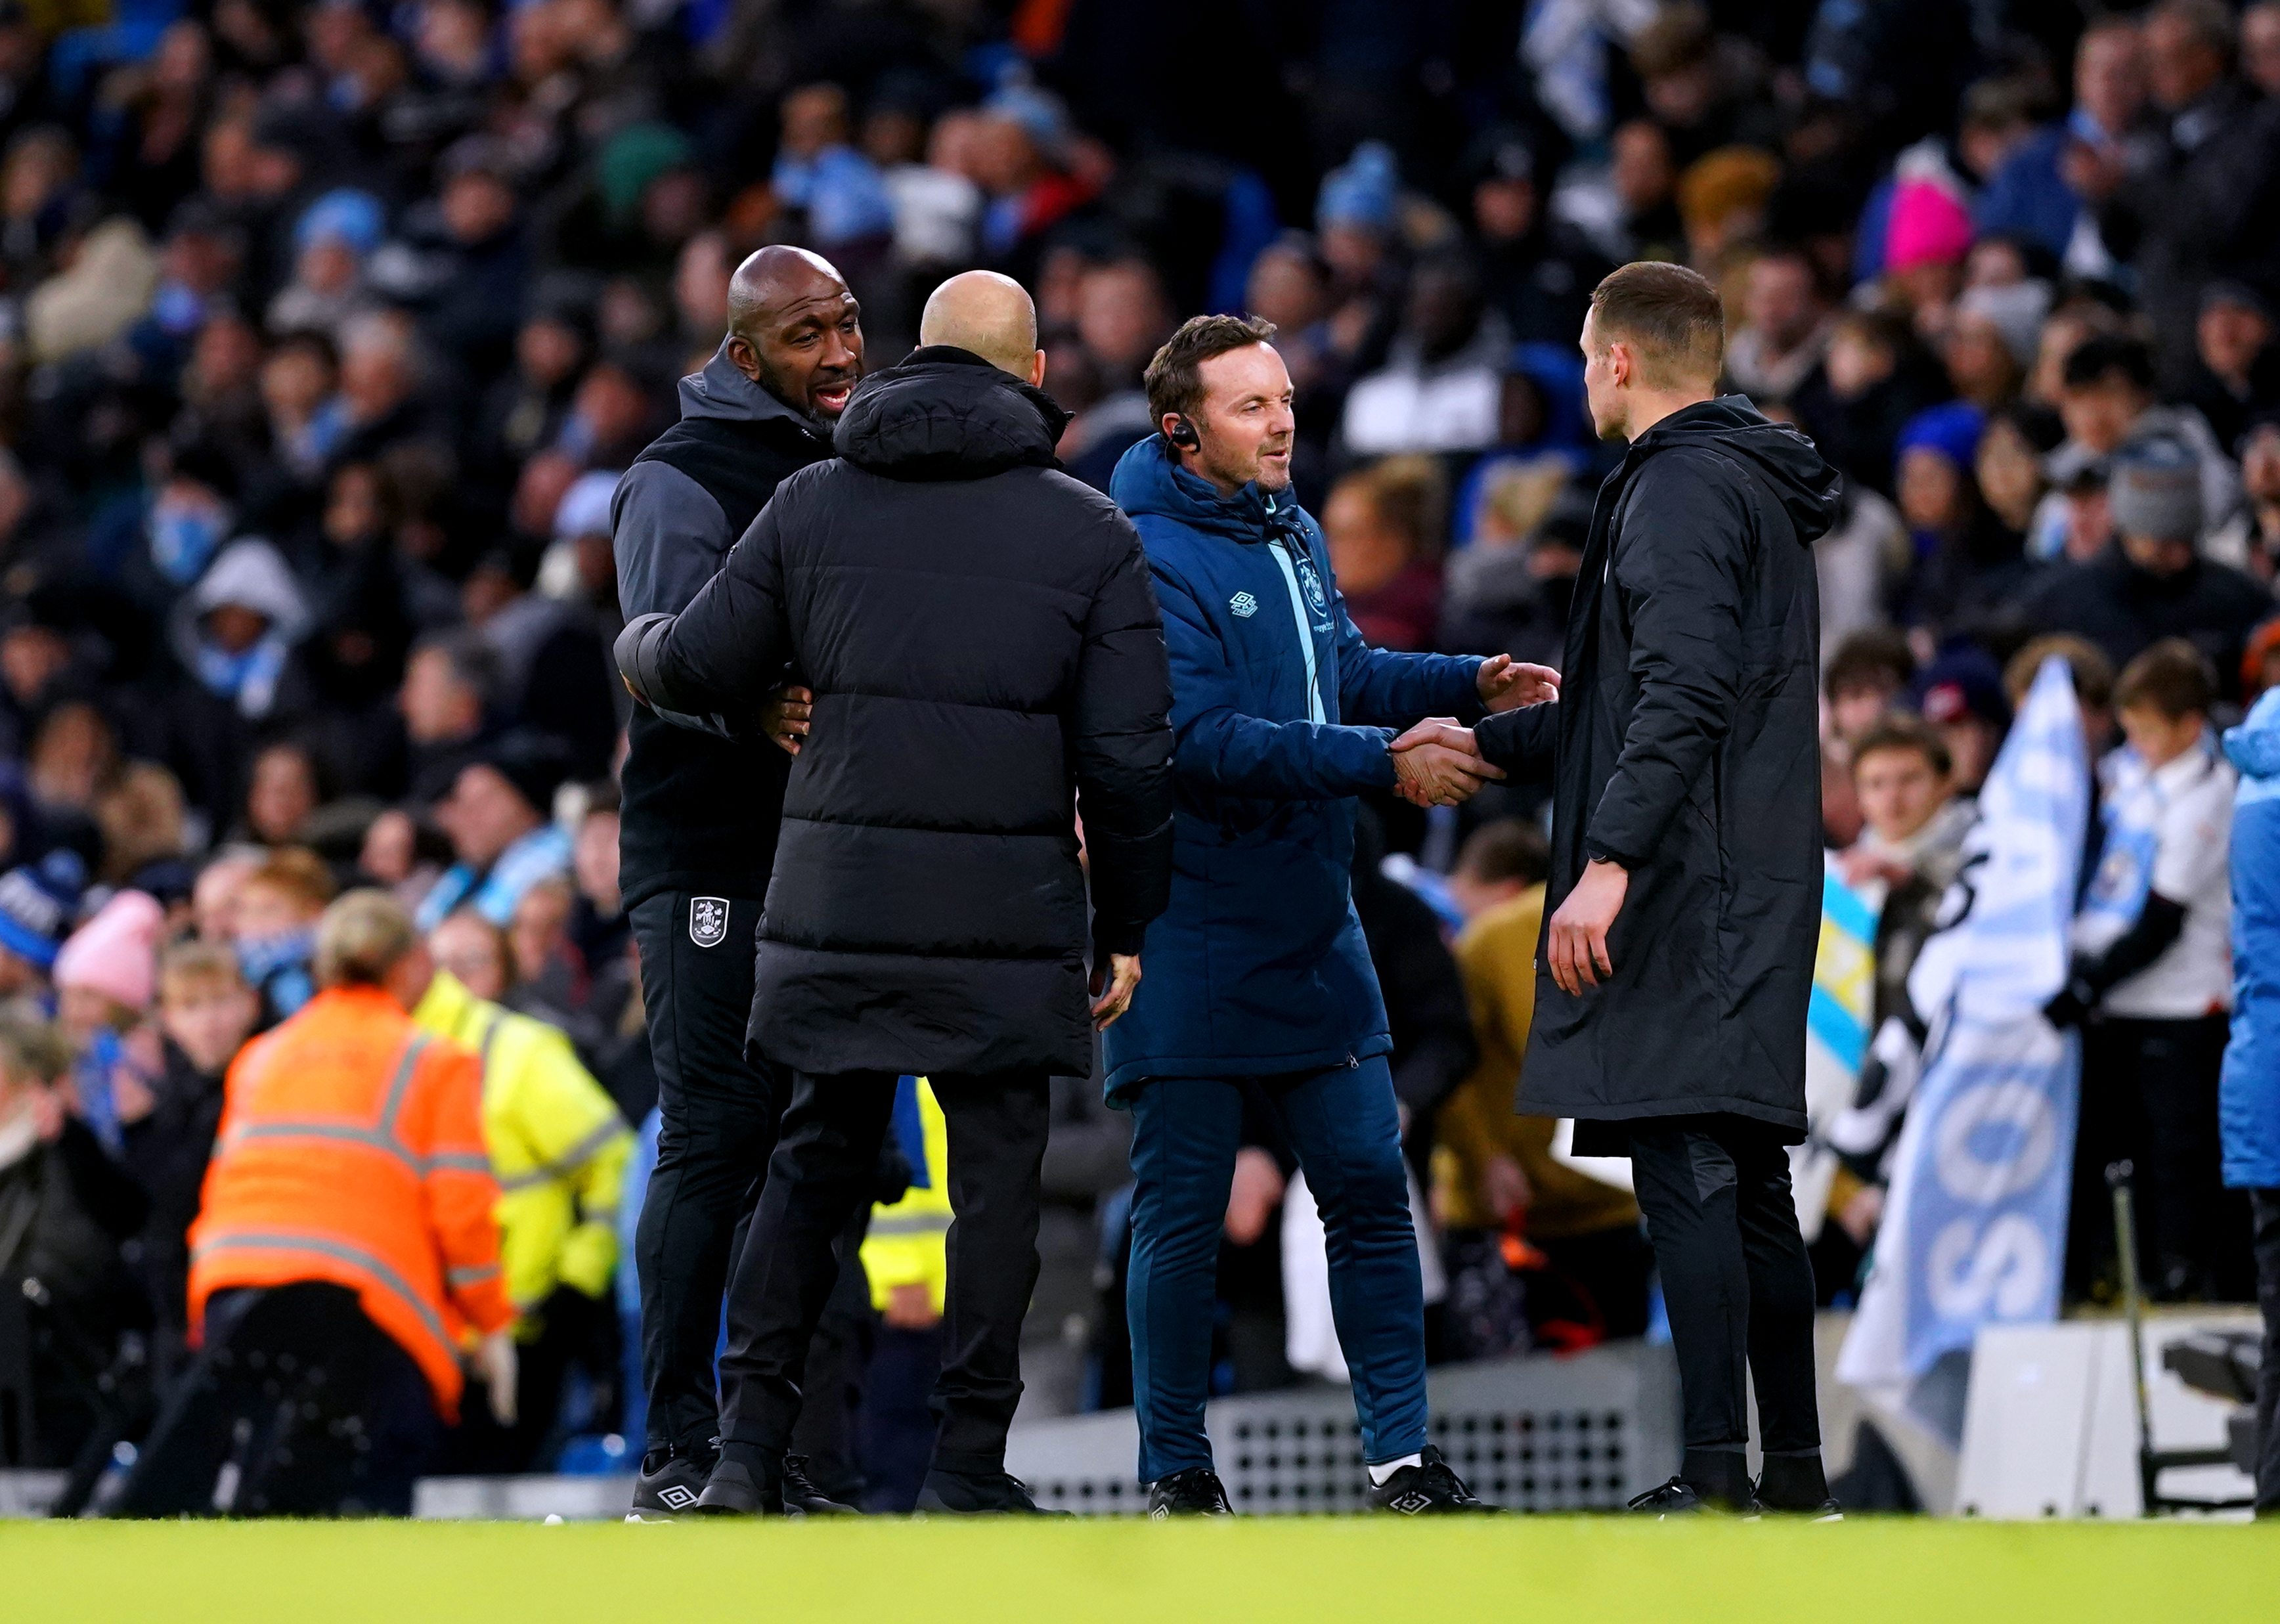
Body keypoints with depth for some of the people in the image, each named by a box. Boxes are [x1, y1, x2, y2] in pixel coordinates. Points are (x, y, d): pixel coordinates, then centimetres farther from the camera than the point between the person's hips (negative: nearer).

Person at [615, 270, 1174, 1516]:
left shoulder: (816, 504, 6)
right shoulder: (1090, 534, 2)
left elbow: (701, 668, 8)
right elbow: (1126, 757, -1)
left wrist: (636, 649, 32)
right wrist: (1126, 926, 10)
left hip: (838, 905, 2)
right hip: (1007, 919, -2)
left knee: (815, 1160, 13)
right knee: (996, 1176, 5)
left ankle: (749, 1445, 7)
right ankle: (966, 1468, 3)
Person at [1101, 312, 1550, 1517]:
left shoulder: (1294, 536, 11)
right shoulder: (1151, 558, -15)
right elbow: (1203, 739, -24)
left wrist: (1471, 683, 8)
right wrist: (1386, 762, -24)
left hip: (1312, 924, 7)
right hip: (1191, 936, -7)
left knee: (1368, 1182, 5)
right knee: (1181, 1211, 1)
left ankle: (1403, 1453, 10)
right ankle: (1175, 1471, 11)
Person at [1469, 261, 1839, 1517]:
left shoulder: (1682, 490, -10)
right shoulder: (1750, 487, 22)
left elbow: (1683, 696, -22)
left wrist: (1611, 858, -28)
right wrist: (1484, 743, 37)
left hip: (1694, 886, -10)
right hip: (1753, 891, 10)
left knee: (1684, 1167, -13)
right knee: (1747, 1179, 12)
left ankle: (1715, 1474, -18)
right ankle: (1793, 1471, 13)